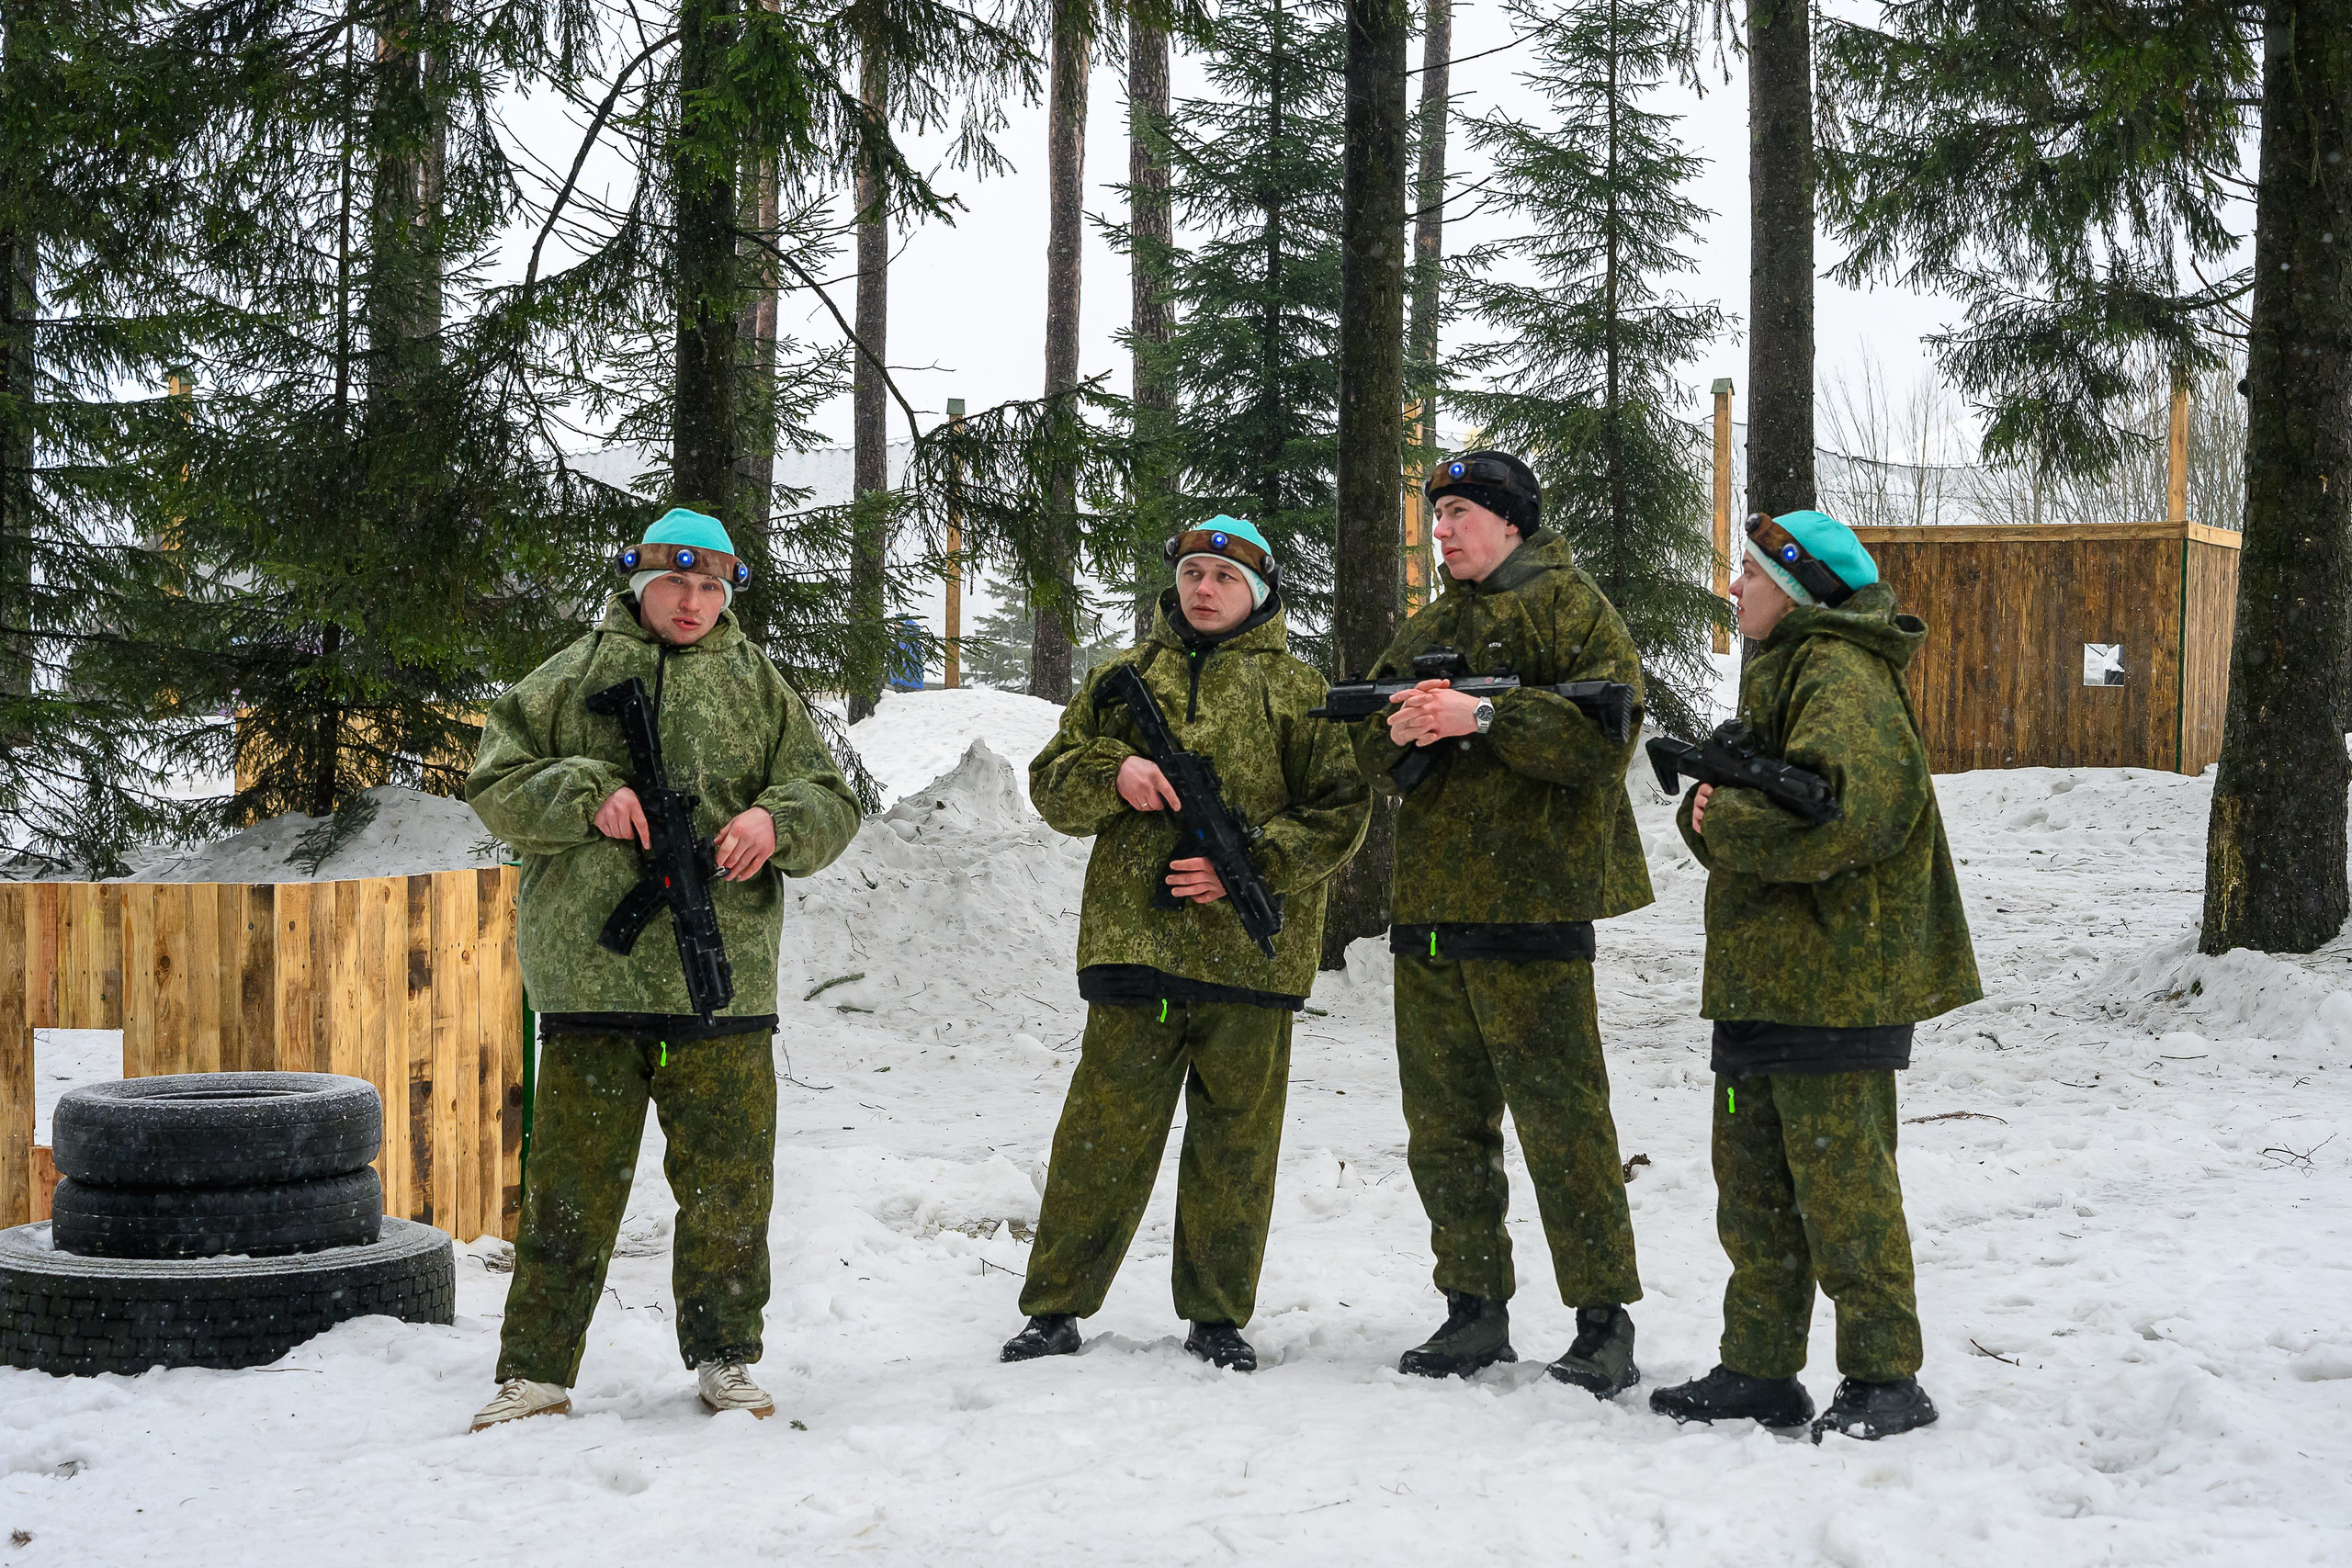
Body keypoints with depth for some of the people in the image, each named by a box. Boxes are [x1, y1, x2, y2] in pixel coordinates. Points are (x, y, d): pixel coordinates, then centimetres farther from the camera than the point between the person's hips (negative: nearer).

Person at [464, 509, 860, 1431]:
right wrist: (586, 795, -11)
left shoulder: (757, 685, 15)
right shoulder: (576, 675, 11)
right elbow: (496, 784, 6)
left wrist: (777, 820, -10)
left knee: (728, 1180, 5)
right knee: (573, 1180, 1)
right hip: (590, 966, -1)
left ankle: (723, 1357, 19)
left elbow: (832, 803, 12)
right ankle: (536, 1372, 8)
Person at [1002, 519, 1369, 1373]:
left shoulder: (1296, 691, 8)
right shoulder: (1124, 678, 13)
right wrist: (1112, 772, -9)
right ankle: (1055, 1307, 9)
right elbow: (1052, 781, 13)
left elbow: (1339, 812, 3)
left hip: (1252, 947, 0)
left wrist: (1249, 866, -10)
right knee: (1105, 1128, 1)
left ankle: (1217, 1315, 16)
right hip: (1133, 941, 1)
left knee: (1234, 1138, 6)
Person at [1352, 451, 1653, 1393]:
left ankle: (1604, 1325, -2)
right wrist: (1398, 728, -5)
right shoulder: (1429, 629, 21)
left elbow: (1605, 731, -15)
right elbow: (1366, 750, 18)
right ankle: (1477, 1312, 19)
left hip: (1531, 901, -8)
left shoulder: (1569, 607, -1)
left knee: (1561, 1121, -8)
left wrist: (1484, 716, -21)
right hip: (1428, 904, 8)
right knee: (1445, 1122, 10)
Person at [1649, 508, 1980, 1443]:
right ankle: (1760, 1370, 20)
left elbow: (1839, 808, -28)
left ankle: (1885, 1377, 3)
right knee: (1753, 1184, 12)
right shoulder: (1782, 672, 20)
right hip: (1762, 977, 10)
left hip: (1831, 979, -10)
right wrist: (1714, 812, -1)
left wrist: (1723, 820, -16)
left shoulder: (1840, 675, -13)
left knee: (1840, 1185, -5)